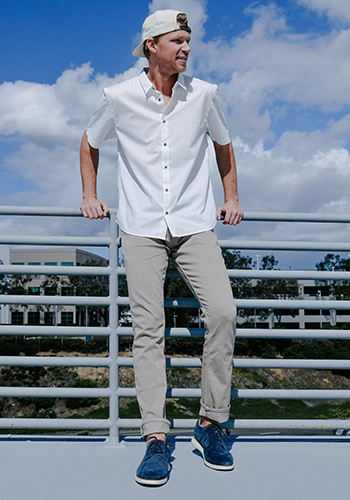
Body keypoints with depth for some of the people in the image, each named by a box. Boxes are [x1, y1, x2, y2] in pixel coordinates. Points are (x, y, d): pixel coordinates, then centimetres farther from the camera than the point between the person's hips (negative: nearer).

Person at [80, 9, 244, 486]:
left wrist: (232, 199, 18)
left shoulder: (204, 94, 6)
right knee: (148, 327, -7)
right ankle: (156, 438, -1)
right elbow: (90, 143, 21)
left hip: (196, 224, 1)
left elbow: (223, 145, 23)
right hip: (142, 228, -1)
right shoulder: (119, 98, 3)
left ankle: (211, 423, 1)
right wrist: (90, 195, 13)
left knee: (223, 311, -15)